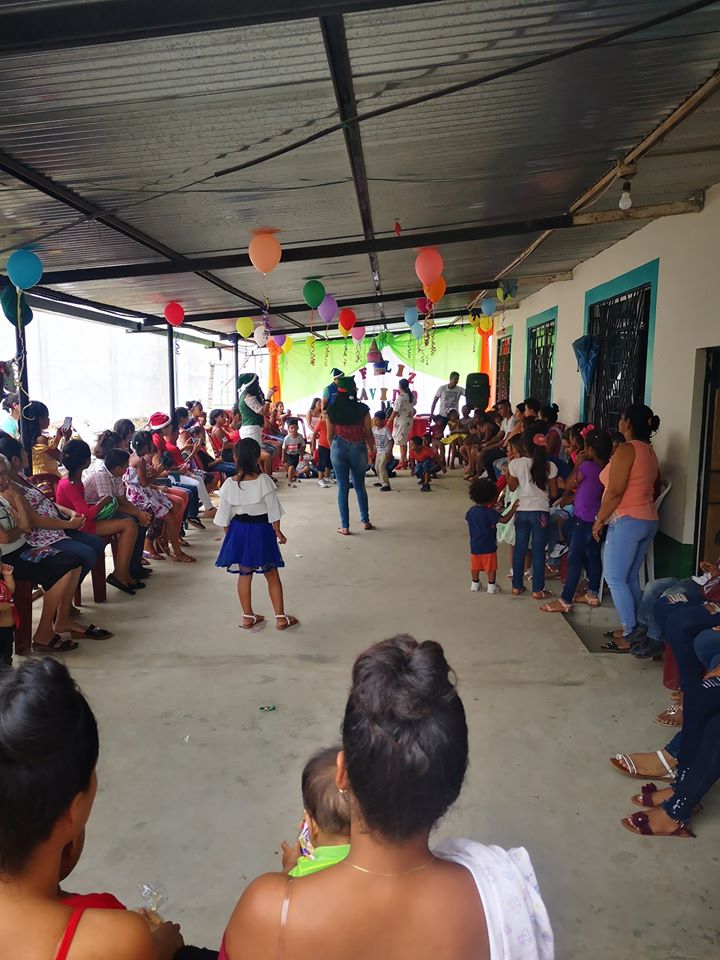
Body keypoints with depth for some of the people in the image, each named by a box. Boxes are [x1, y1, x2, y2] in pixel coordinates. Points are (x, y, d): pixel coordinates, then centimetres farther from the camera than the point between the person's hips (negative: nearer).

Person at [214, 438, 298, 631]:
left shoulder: (230, 484, -8)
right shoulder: (263, 480, -15)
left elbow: (224, 515, -1)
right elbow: (273, 510, -10)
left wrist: (229, 534, 13)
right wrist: (278, 531, 2)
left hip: (239, 530, 2)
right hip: (261, 530, -2)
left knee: (244, 574, 14)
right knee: (272, 575, 9)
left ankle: (248, 617, 23)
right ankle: (280, 617, 14)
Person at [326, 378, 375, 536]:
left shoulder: (332, 410, -2)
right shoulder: (362, 409, -6)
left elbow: (330, 435, 3)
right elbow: (368, 433, -1)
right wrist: (372, 450, 13)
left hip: (339, 447, 0)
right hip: (358, 448, 0)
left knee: (342, 487, 5)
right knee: (360, 486, 15)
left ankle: (345, 526, 7)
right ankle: (365, 521, 24)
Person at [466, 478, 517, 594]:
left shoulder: (471, 511, -1)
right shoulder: (490, 512, -20)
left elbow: (467, 520, 15)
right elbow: (504, 519, -25)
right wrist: (513, 508, -22)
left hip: (474, 546, 6)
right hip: (488, 547, -6)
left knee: (475, 566, 17)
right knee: (491, 568, 7)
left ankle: (475, 583, 28)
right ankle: (491, 586, 13)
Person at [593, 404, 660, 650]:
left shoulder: (626, 449, -13)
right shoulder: (650, 452, 14)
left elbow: (615, 491, -19)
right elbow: (650, 489, 17)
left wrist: (599, 520, -11)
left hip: (627, 521, -9)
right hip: (649, 520, 9)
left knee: (615, 579, -4)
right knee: (631, 578, 14)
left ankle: (630, 636, -3)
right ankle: (637, 628, 18)